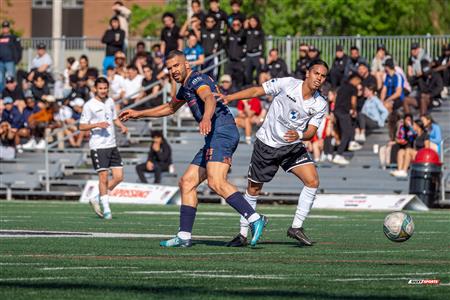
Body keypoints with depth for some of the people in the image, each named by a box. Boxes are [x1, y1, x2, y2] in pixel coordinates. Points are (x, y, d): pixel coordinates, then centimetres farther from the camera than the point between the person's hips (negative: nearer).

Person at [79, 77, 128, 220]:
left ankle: (97, 199, 17)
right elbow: (82, 126, -8)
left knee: (119, 176, 2)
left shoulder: (110, 101, 11)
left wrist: (122, 126, 7)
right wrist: (97, 125, -22)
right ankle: (106, 209, 3)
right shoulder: (89, 105, -7)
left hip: (112, 145, 6)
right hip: (98, 146, -6)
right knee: (103, 177, -7)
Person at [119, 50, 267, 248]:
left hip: (222, 131, -10)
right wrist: (138, 114, 49)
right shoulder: (185, 87, 26)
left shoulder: (197, 80, -5)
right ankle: (184, 236, 10)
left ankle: (255, 219, -35)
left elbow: (210, 98, -27)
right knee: (187, 183, 10)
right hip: (214, 137, 10)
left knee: (216, 183, -27)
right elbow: (170, 108, 46)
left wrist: (207, 118, -48)